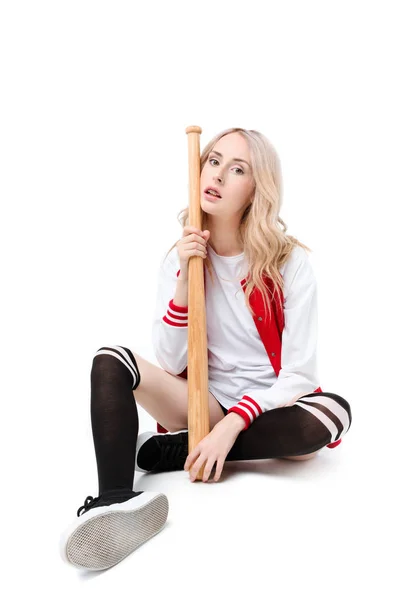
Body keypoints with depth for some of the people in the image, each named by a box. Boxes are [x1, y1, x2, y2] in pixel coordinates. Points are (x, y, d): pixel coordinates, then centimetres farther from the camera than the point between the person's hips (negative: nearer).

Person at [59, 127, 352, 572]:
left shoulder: (289, 262, -9)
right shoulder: (181, 257, -1)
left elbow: (298, 372, -14)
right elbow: (171, 363, -8)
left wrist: (230, 426, -25)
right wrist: (185, 277, -19)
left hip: (266, 410, -1)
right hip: (203, 402, 2)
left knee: (332, 412, -33)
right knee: (111, 363, -20)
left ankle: (174, 450, -20)